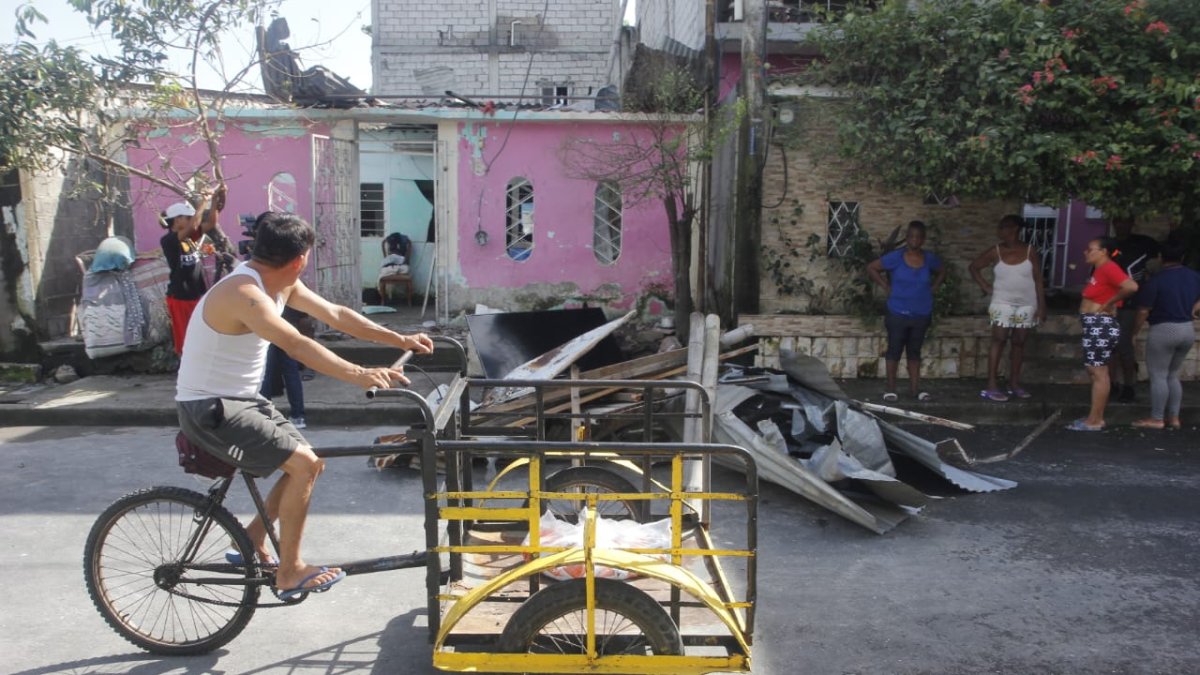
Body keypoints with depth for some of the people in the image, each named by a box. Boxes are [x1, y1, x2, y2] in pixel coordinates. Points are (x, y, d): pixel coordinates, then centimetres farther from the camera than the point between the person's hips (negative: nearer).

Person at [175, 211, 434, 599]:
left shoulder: (281, 285, 3)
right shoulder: (244, 293, -27)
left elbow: (336, 315, 6)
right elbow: (297, 345, -41)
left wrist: (401, 341, 3)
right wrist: (358, 374, -49)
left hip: (242, 400, 10)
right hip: (209, 410, -10)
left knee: (309, 464, 10)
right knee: (303, 465, -18)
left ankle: (252, 539, 25)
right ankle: (289, 572, -5)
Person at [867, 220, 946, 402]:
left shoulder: (930, 259, 2)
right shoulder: (895, 257, -8)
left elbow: (942, 272, 22)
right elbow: (871, 268, -2)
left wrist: (933, 288, 7)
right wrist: (886, 287, -5)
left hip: (922, 314, 3)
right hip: (898, 314, -3)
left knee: (914, 351, 11)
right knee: (894, 350, 2)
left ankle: (915, 387, 18)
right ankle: (890, 388, 9)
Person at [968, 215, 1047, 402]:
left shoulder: (1029, 251, -3)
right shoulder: (996, 252, -3)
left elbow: (1038, 280, -1)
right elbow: (974, 267, 9)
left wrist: (1041, 306, -5)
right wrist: (985, 287, 0)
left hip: (1026, 305, 1)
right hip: (1002, 304, -1)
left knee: (1018, 343, 8)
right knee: (998, 341, -6)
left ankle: (1014, 384, 17)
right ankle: (991, 386, -6)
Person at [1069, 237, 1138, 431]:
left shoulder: (1108, 268, -15)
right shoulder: (1100, 269, 15)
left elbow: (1132, 286, -28)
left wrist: (1109, 303, -18)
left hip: (1101, 326, -11)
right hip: (1095, 327, 11)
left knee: (1098, 372, -7)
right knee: (1095, 372, 13)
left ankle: (1094, 421, -3)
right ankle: (1096, 417, 19)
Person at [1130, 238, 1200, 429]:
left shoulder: (1156, 280, -15)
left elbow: (1143, 312, -13)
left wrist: (1134, 332, -1)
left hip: (1164, 331, -7)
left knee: (1158, 376, 1)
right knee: (1173, 376, 17)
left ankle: (1156, 419, 3)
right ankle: (1173, 417, 17)